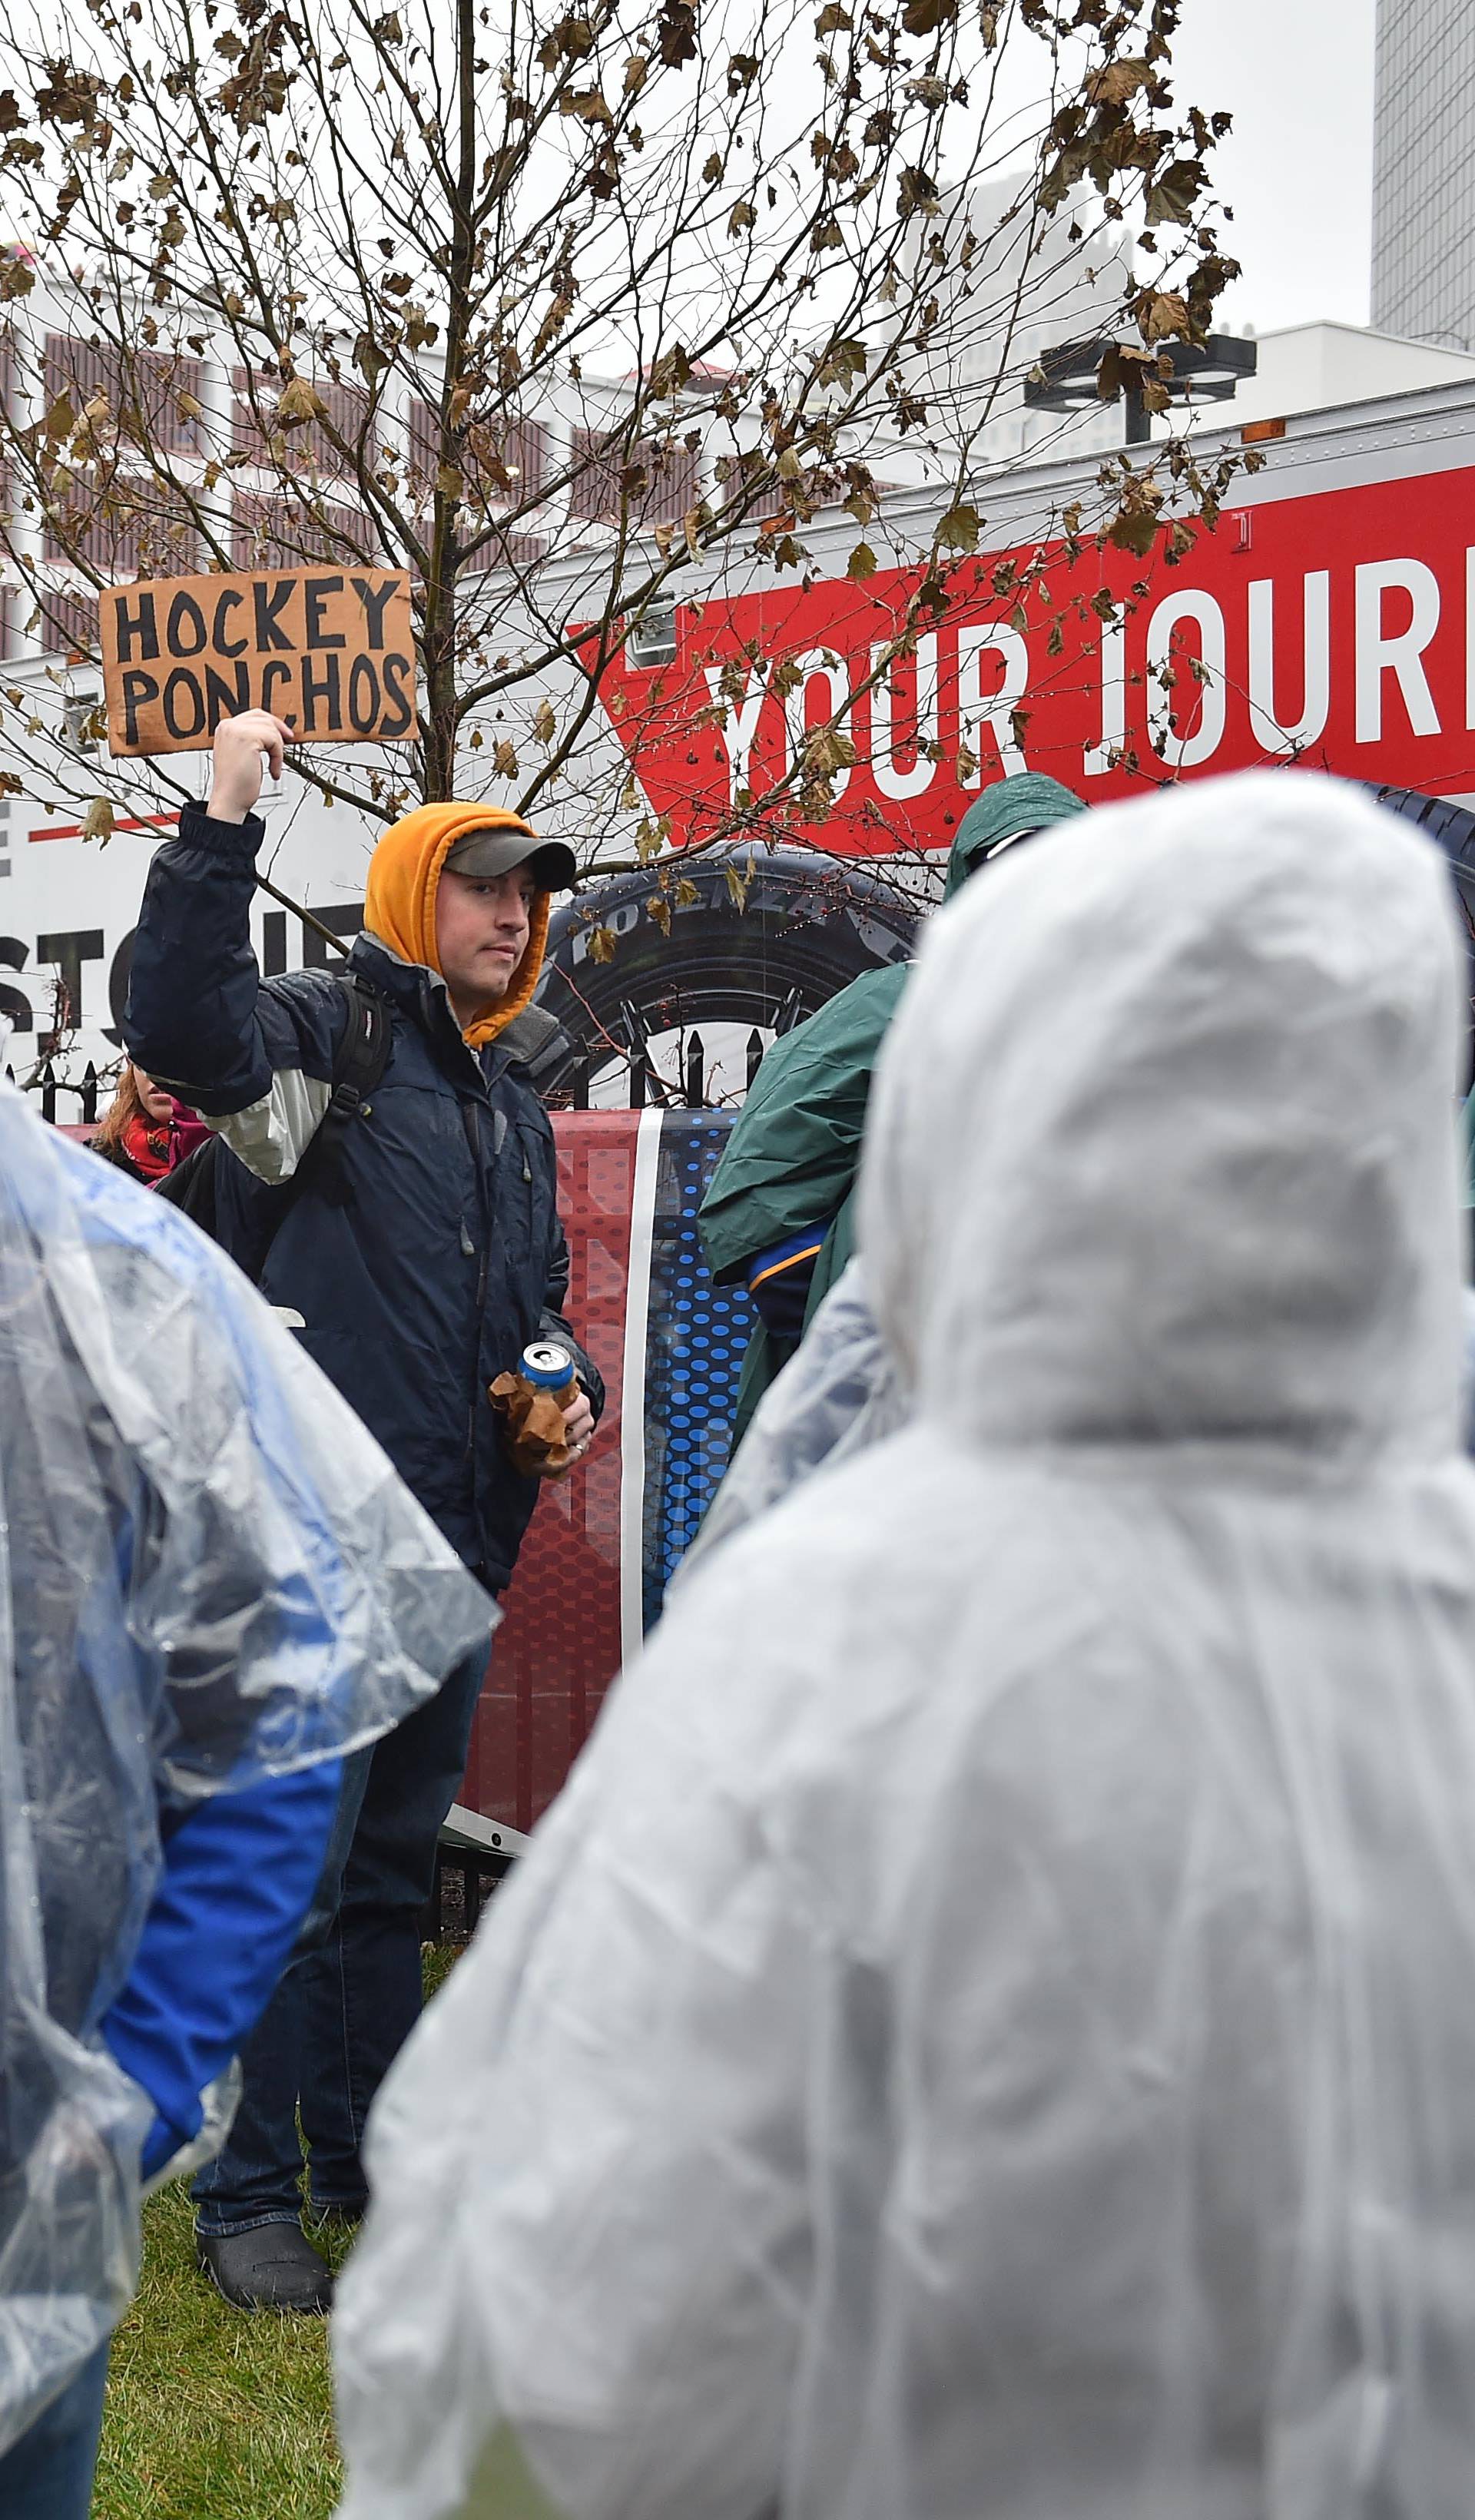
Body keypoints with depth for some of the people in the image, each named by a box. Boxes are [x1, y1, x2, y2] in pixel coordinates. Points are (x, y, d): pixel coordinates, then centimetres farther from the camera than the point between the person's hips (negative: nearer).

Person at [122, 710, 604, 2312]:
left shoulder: (514, 1107, 21)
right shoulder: (325, 1036, -4)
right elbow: (177, 1024, -27)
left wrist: (571, 1387, 12)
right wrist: (223, 823, -30)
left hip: (456, 1547, 8)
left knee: (393, 1868, 17)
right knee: (282, 1869, -5)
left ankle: (367, 2159, 30)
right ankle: (248, 2201, 5)